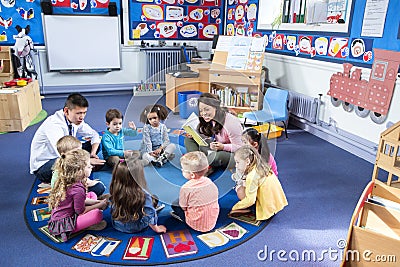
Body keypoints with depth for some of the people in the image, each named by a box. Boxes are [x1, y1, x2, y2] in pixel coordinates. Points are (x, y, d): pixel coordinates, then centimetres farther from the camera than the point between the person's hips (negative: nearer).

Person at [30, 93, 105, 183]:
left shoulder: (76, 120, -8)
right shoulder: (54, 124, -30)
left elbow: (94, 135, 4)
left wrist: (93, 153, -15)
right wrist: (89, 161, -32)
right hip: (42, 166, -8)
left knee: (94, 145, -3)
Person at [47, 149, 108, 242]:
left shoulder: (64, 182, 3)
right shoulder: (78, 189, -27)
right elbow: (80, 211, -17)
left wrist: (97, 202, 8)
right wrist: (99, 205, -4)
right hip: (63, 225, -10)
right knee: (98, 214, -29)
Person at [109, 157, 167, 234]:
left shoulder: (115, 191, -19)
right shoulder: (143, 195, -31)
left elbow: (113, 209, 0)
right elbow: (149, 215, -21)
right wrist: (156, 228, -3)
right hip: (135, 229, -4)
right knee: (154, 199, 10)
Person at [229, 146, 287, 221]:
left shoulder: (252, 176, -22)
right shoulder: (260, 166, 2)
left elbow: (250, 200, -22)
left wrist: (235, 207, -10)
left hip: (268, 208, -9)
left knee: (240, 190, -12)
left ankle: (248, 209, 3)